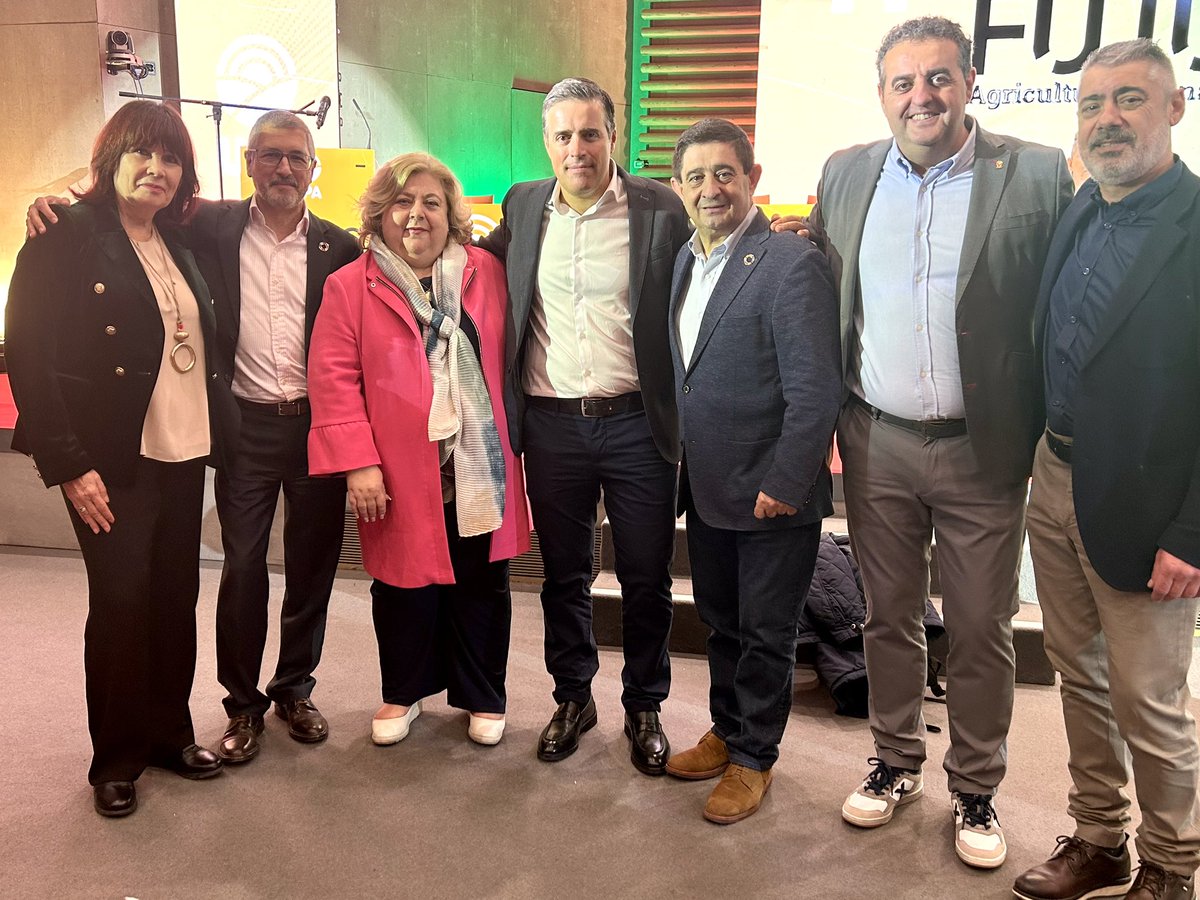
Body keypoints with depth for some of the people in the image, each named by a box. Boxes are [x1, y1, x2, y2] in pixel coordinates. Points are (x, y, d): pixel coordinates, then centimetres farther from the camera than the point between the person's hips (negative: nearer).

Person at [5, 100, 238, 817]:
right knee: (121, 604, 0)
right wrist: (68, 465, -15)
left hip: (183, 455, 6)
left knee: (177, 599, 10)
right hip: (112, 462, -5)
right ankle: (117, 760, 19)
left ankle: (170, 733, 28)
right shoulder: (65, 240, -6)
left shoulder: (180, 243, 13)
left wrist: (220, 431, 3)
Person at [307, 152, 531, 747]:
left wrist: (511, 439, 4)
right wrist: (357, 462, -12)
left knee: (480, 586, 11)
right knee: (404, 585, 10)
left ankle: (482, 697, 31)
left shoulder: (487, 273, 5)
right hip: (400, 475, -1)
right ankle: (403, 693, 34)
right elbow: (333, 377, -6)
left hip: (479, 469, 2)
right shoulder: (350, 287, -1)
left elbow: (508, 362, 9)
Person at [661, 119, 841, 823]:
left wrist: (782, 486, -19)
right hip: (707, 489, 7)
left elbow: (816, 391, -20)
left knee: (766, 633, 10)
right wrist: (687, 470, 10)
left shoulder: (792, 264, -16)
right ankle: (727, 733, 40)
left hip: (772, 497, -7)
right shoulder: (687, 262, 9)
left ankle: (754, 758, 27)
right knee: (722, 623, 21)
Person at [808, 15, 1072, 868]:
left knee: (983, 631, 11)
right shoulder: (845, 173, 5)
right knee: (889, 617, 16)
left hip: (983, 450, -2)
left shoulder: (1038, 174, -6)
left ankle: (976, 789, 31)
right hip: (876, 444, 3)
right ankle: (897, 763, 36)